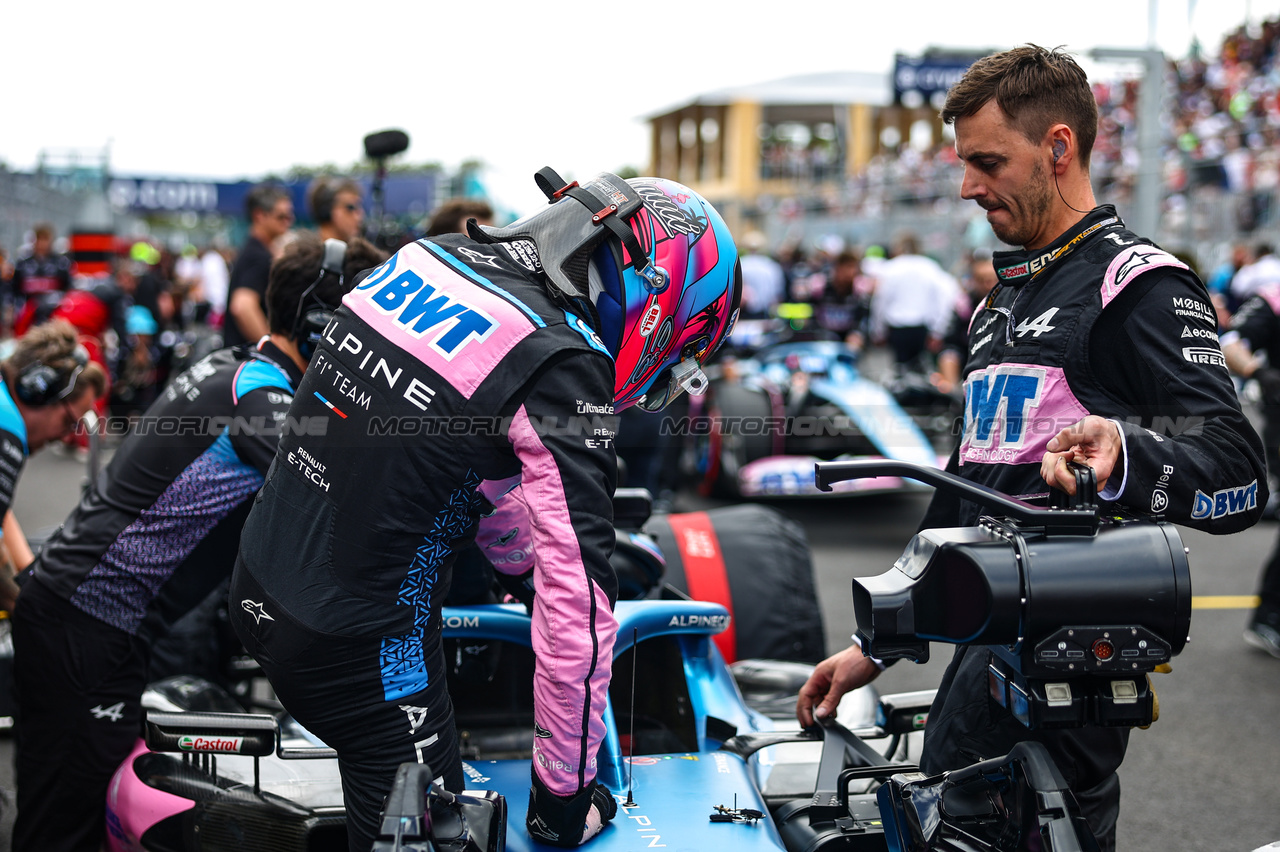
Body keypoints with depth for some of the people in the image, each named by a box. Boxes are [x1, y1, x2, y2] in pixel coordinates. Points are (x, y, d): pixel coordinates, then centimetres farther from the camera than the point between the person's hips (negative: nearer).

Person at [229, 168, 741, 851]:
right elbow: (576, 605, -18)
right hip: (357, 645, -7)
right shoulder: (564, 366, -19)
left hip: (256, 587, 8)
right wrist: (564, 797, -6)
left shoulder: (432, 256, 4)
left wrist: (529, 557, 36)